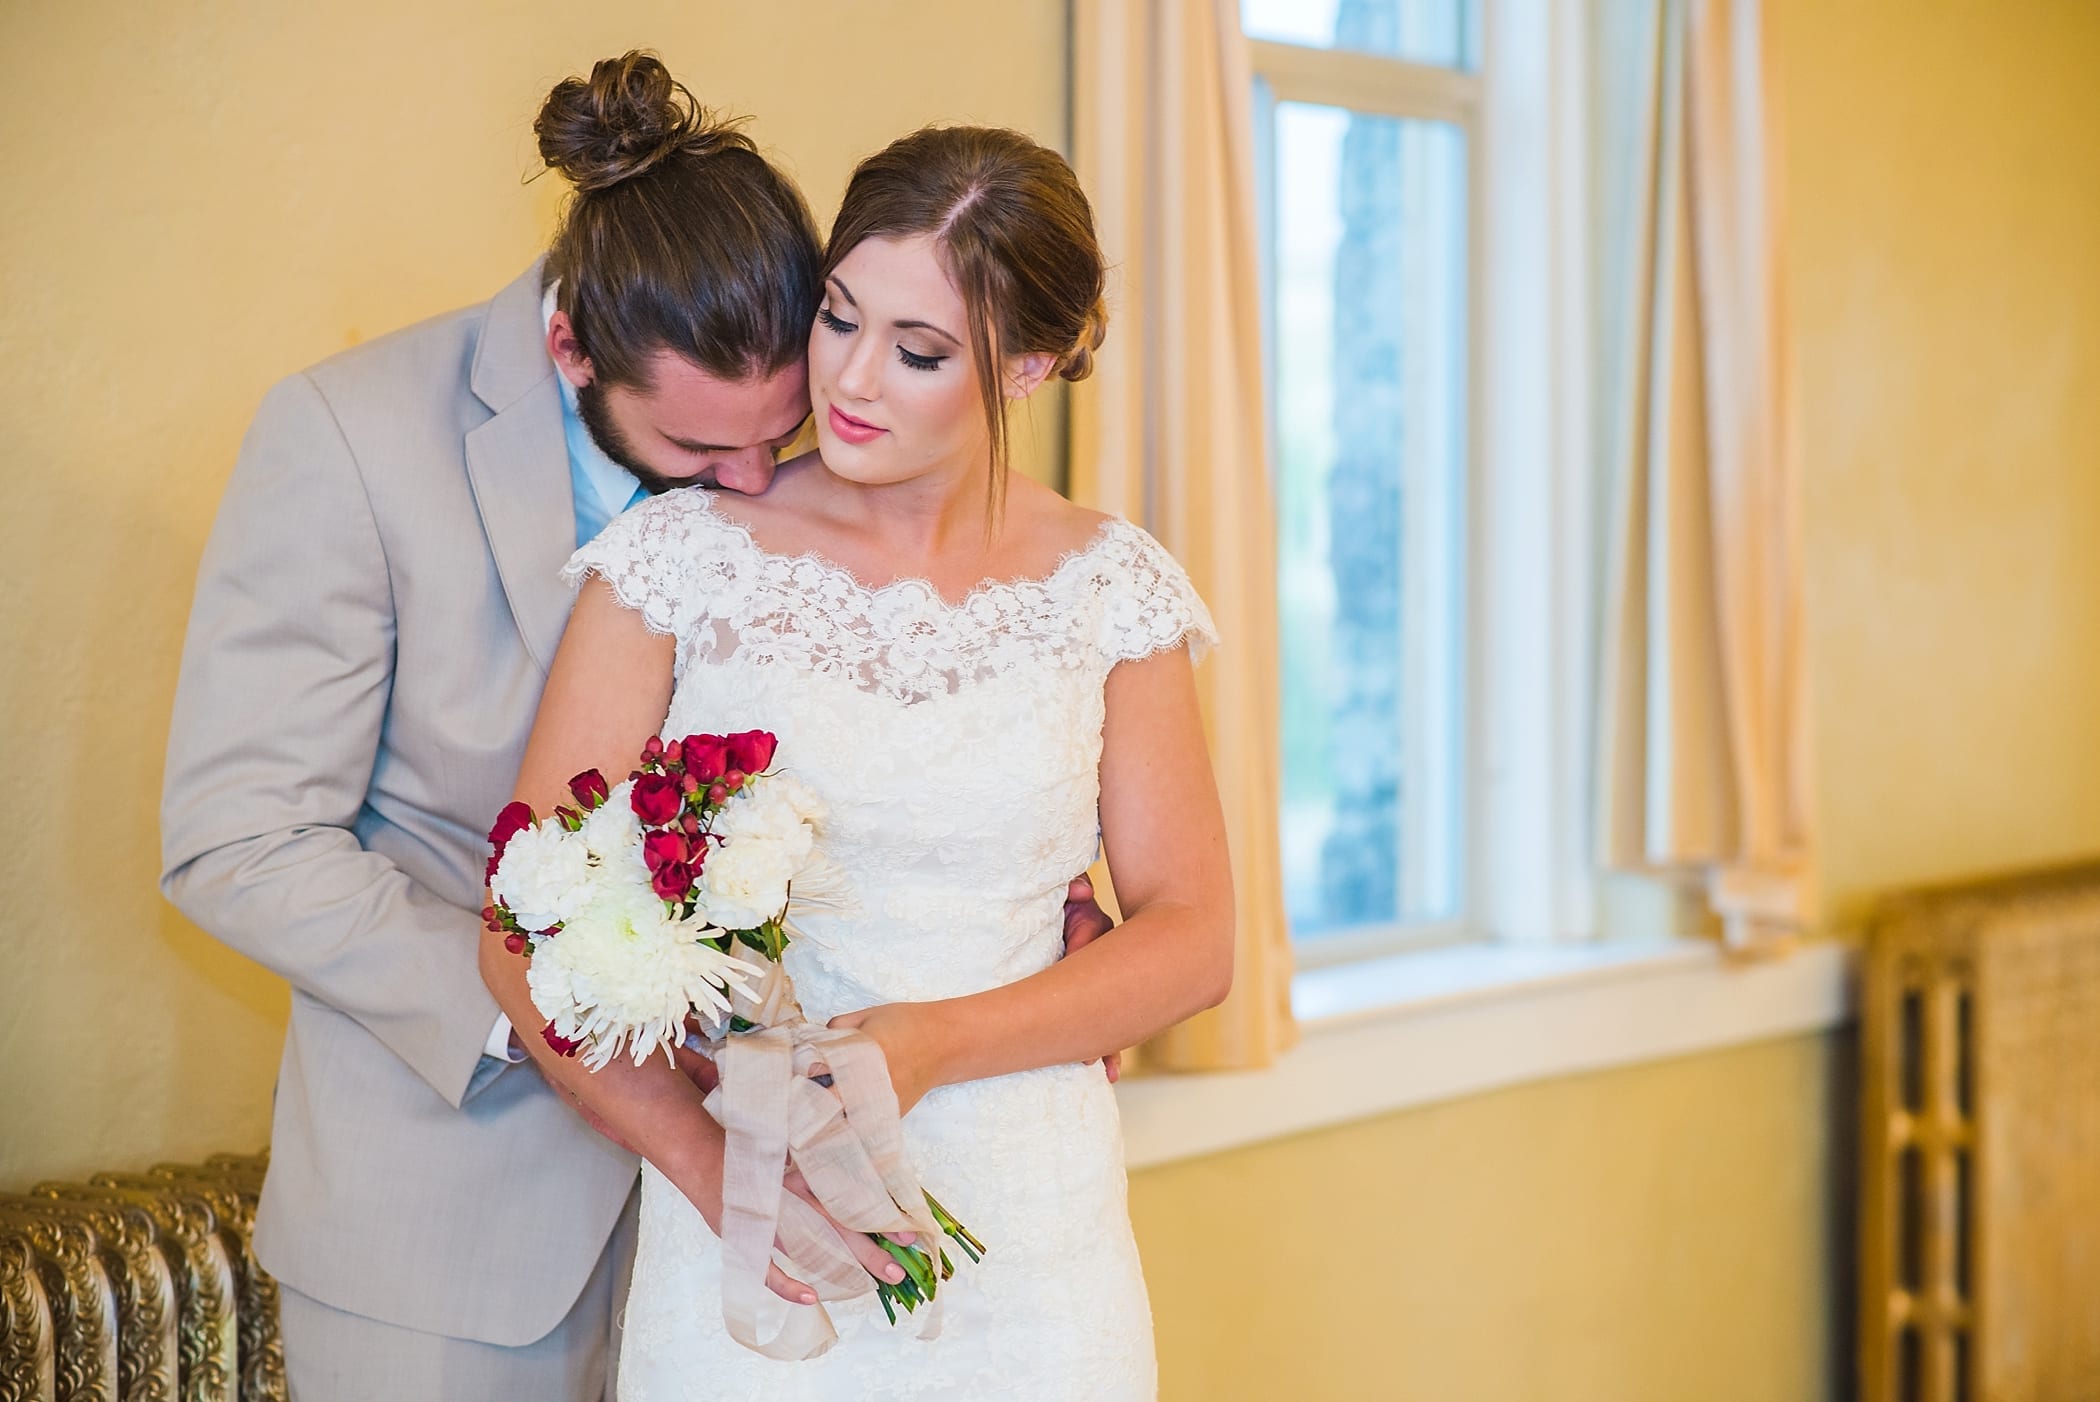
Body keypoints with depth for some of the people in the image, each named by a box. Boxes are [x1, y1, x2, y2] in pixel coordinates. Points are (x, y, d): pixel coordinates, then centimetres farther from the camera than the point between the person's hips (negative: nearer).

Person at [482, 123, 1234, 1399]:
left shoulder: (1110, 587, 1)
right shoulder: (683, 558, -4)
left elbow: (1192, 935, -1)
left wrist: (929, 1043, -15)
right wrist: (707, 1160, -18)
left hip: (1032, 1243, 2)